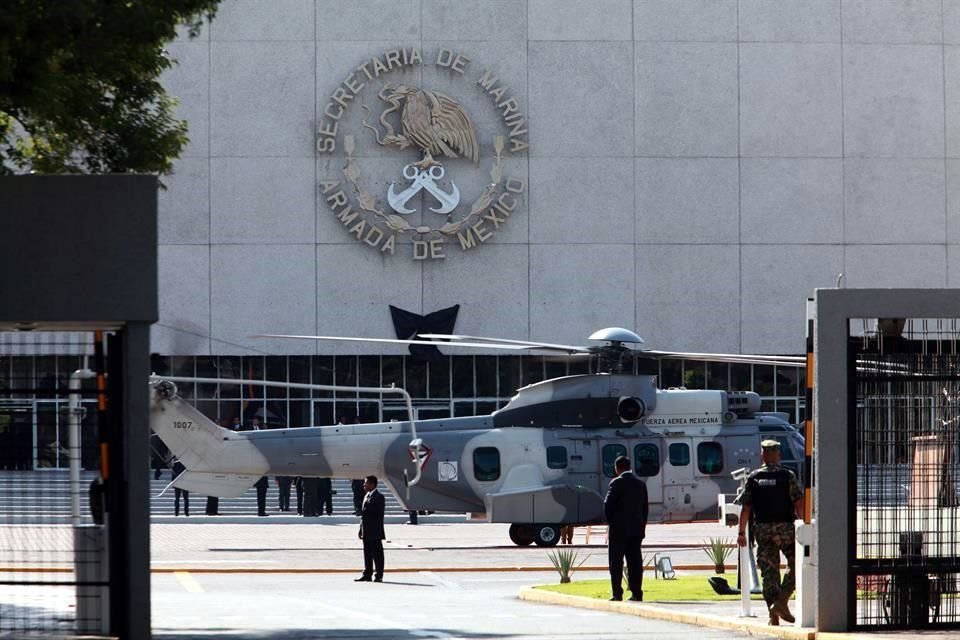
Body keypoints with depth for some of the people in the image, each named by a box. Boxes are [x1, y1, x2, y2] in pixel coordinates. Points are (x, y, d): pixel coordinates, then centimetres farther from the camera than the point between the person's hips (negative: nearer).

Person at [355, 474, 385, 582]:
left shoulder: (378, 497, -10)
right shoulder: (366, 496, 16)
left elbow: (379, 514, -14)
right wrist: (361, 529, 16)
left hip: (375, 533, -9)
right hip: (366, 532, 9)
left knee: (377, 554, -2)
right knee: (367, 553, 11)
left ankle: (378, 576, 1)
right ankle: (367, 574, 15)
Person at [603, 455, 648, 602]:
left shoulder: (617, 483, -10)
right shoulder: (641, 484, 9)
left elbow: (608, 505, -12)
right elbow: (645, 508, 12)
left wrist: (610, 522, 0)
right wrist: (641, 526, 16)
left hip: (619, 529, -5)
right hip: (636, 529, 5)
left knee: (616, 562, -1)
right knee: (635, 561, 6)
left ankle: (617, 593, -6)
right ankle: (637, 593, 3)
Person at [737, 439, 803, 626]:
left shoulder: (753, 478, 5)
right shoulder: (787, 476, -3)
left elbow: (745, 507, 3)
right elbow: (798, 503, -9)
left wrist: (741, 532, 7)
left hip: (762, 528, 3)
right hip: (785, 527, -3)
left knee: (769, 570, 6)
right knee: (795, 564, 8)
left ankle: (773, 616, 4)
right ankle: (781, 602, -9)